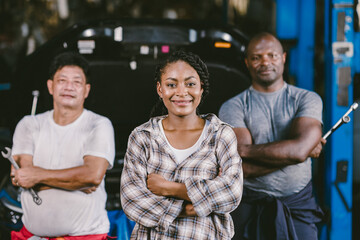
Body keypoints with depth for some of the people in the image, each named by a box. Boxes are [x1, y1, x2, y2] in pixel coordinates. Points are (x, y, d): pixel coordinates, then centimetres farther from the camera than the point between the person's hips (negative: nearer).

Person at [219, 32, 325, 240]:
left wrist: (246, 150, -14)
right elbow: (244, 167, -15)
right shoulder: (232, 107, -3)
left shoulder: (307, 99, 0)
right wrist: (305, 150, -11)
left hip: (299, 207, 1)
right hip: (250, 208, 0)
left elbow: (299, 149, -17)